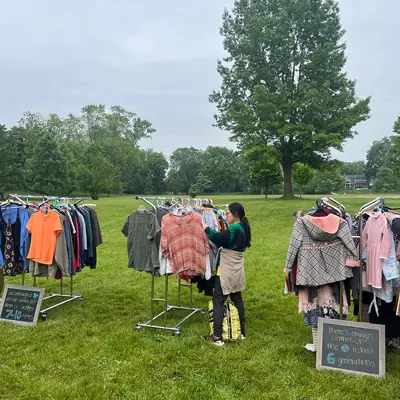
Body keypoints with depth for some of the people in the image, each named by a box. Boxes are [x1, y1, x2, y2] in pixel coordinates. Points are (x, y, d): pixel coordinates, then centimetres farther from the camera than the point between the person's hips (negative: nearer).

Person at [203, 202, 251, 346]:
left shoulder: (234, 229, -20)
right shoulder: (242, 228, 9)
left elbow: (218, 239, -20)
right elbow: (224, 239, 7)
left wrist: (206, 228, -8)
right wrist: (211, 230, -2)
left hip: (226, 272, -9)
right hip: (236, 272, 9)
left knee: (218, 301, -1)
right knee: (237, 299, 17)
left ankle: (217, 337, 2)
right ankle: (242, 332, 27)